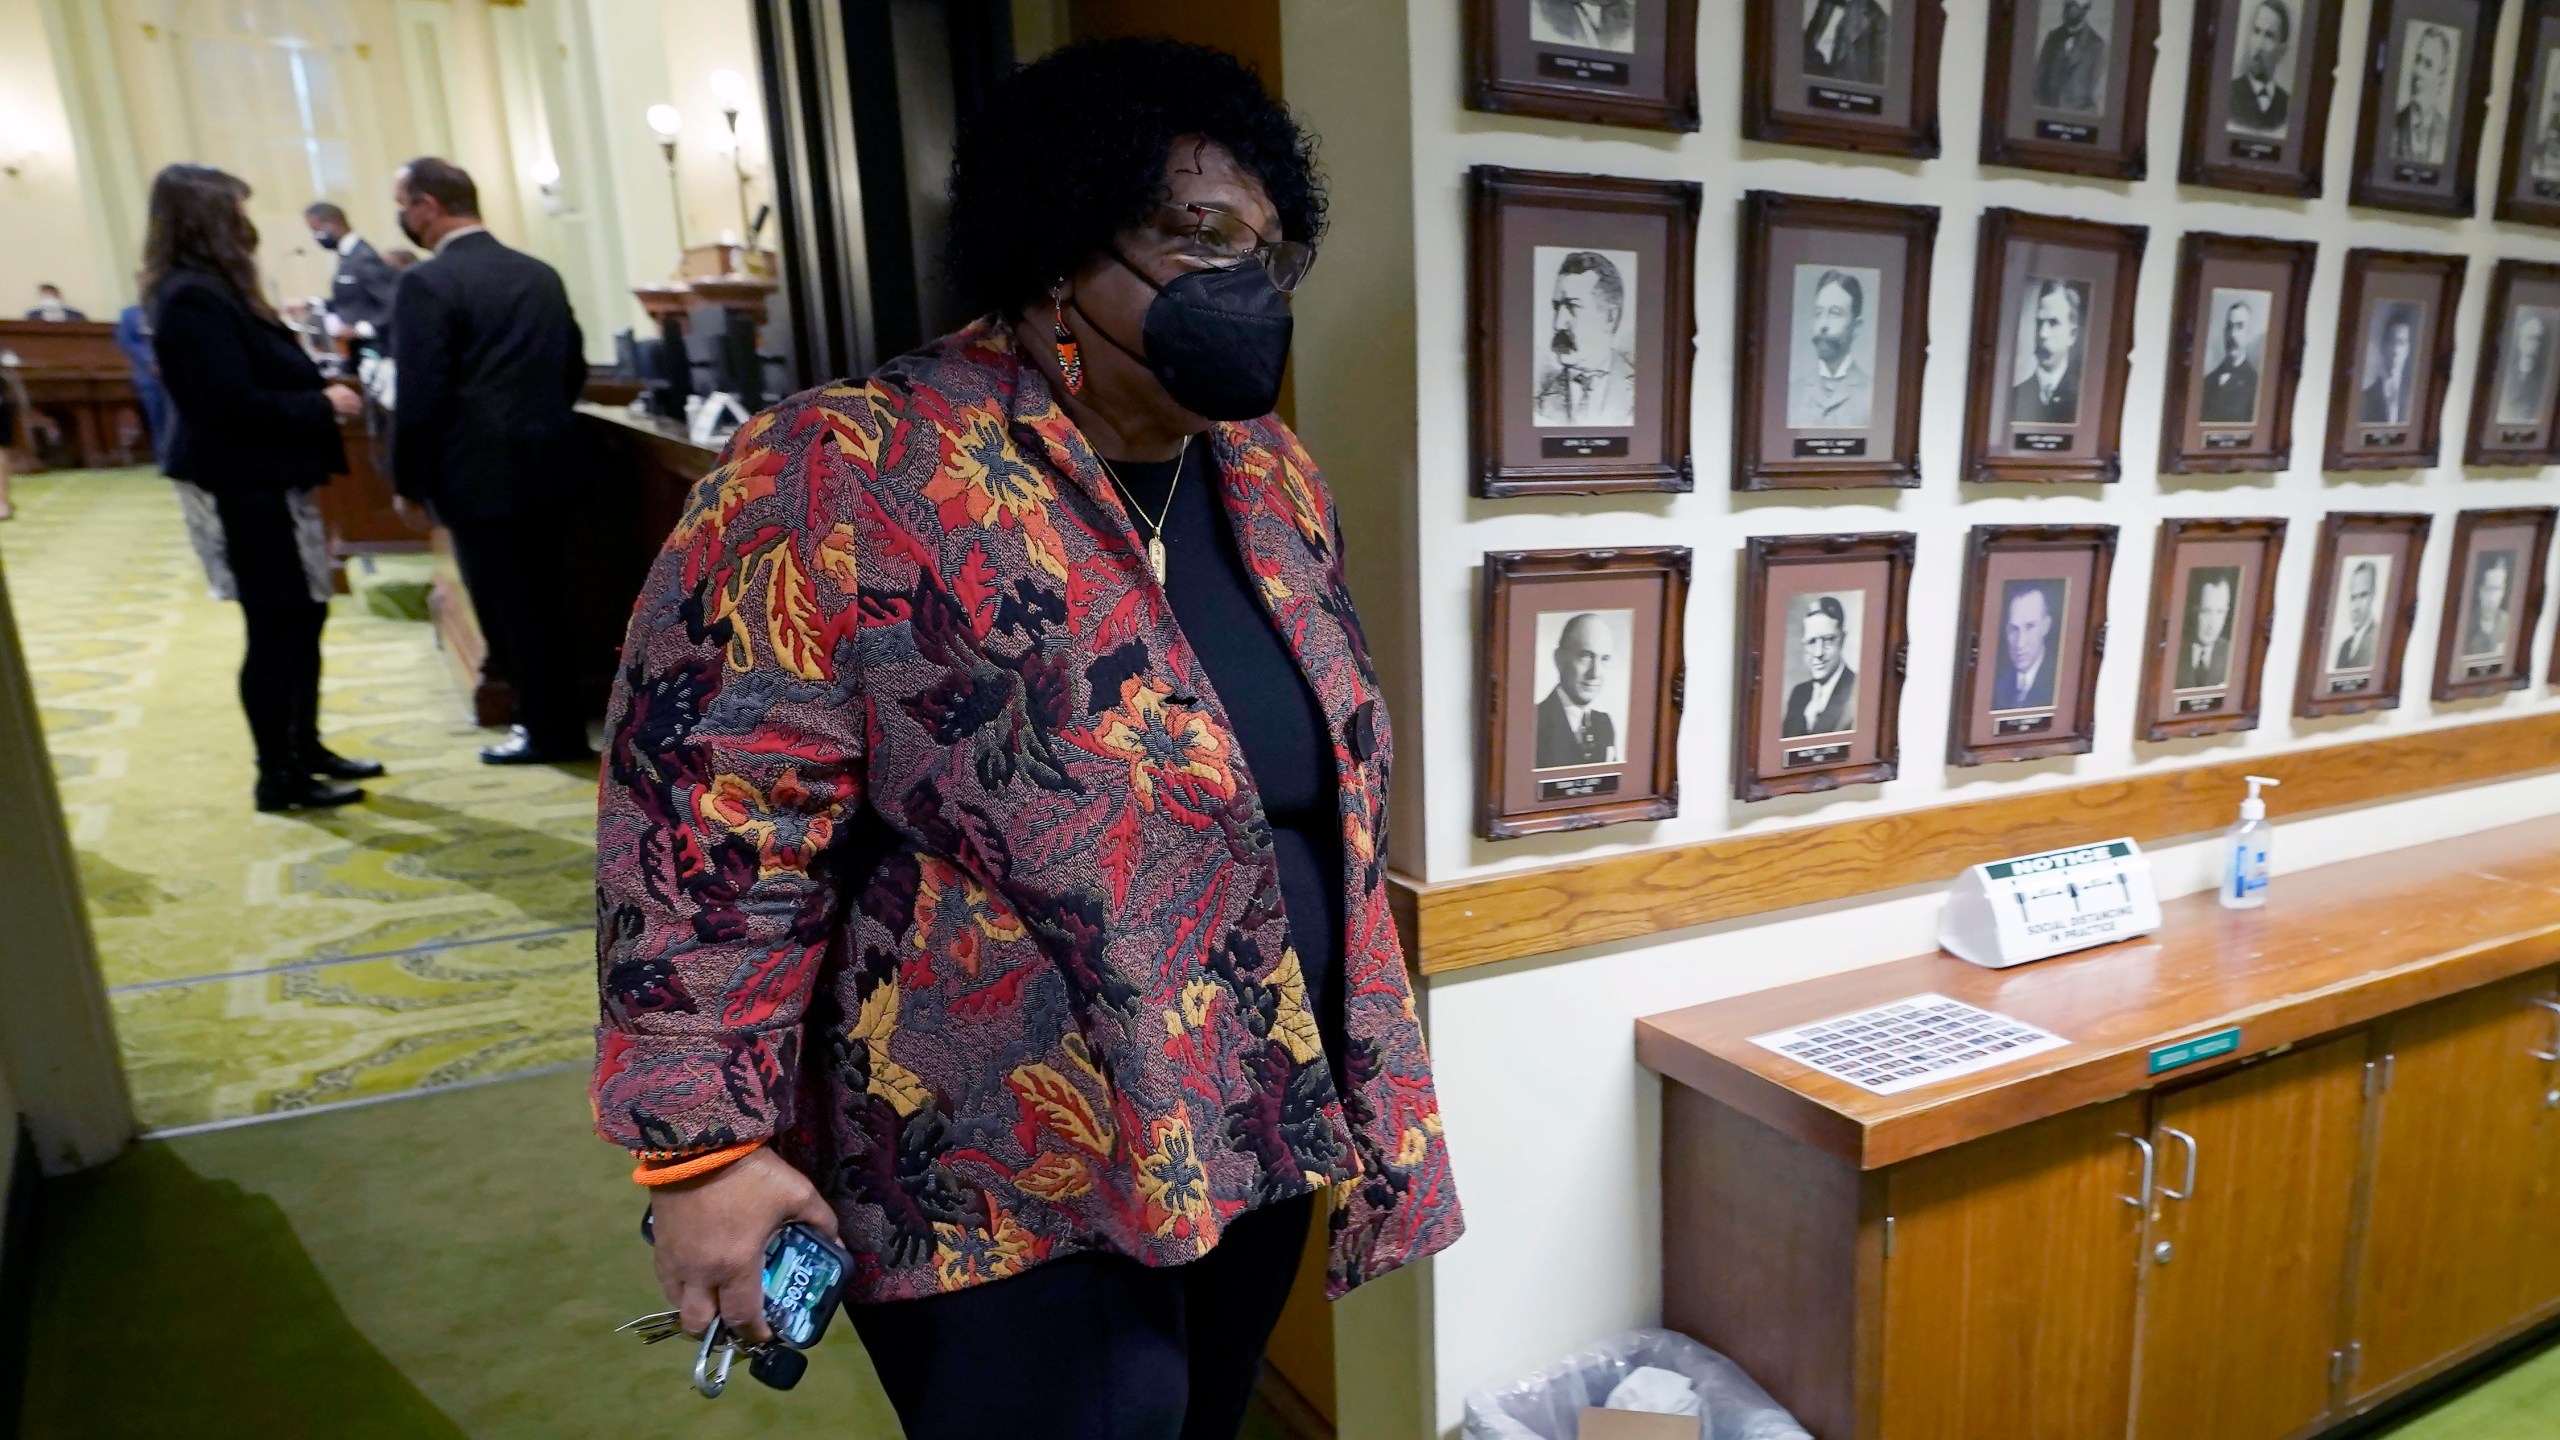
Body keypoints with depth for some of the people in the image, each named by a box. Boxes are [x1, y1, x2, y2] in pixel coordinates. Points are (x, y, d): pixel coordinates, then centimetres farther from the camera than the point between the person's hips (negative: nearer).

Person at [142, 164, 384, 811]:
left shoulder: (208, 289, 13)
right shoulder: (193, 298, -19)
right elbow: (235, 404, -23)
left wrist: (316, 387, 3)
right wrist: (322, 405, -13)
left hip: (265, 480, 10)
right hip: (243, 487, -10)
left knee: (301, 617, 15)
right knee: (276, 628, -2)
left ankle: (304, 748, 26)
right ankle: (279, 776, 8)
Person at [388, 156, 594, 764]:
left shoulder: (428, 284, -12)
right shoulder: (540, 273, 8)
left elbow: (420, 393, -15)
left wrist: (408, 479, -4)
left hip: (482, 473, -7)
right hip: (547, 465, 7)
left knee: (510, 607, 3)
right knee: (540, 600, 16)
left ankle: (553, 733, 11)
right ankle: (548, 713, 26)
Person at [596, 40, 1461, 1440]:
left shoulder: (1274, 478, 3)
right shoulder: (849, 480, -20)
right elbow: (710, 825, -19)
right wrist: (706, 1147, -17)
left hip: (1255, 1128, 7)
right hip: (1006, 1185, -6)